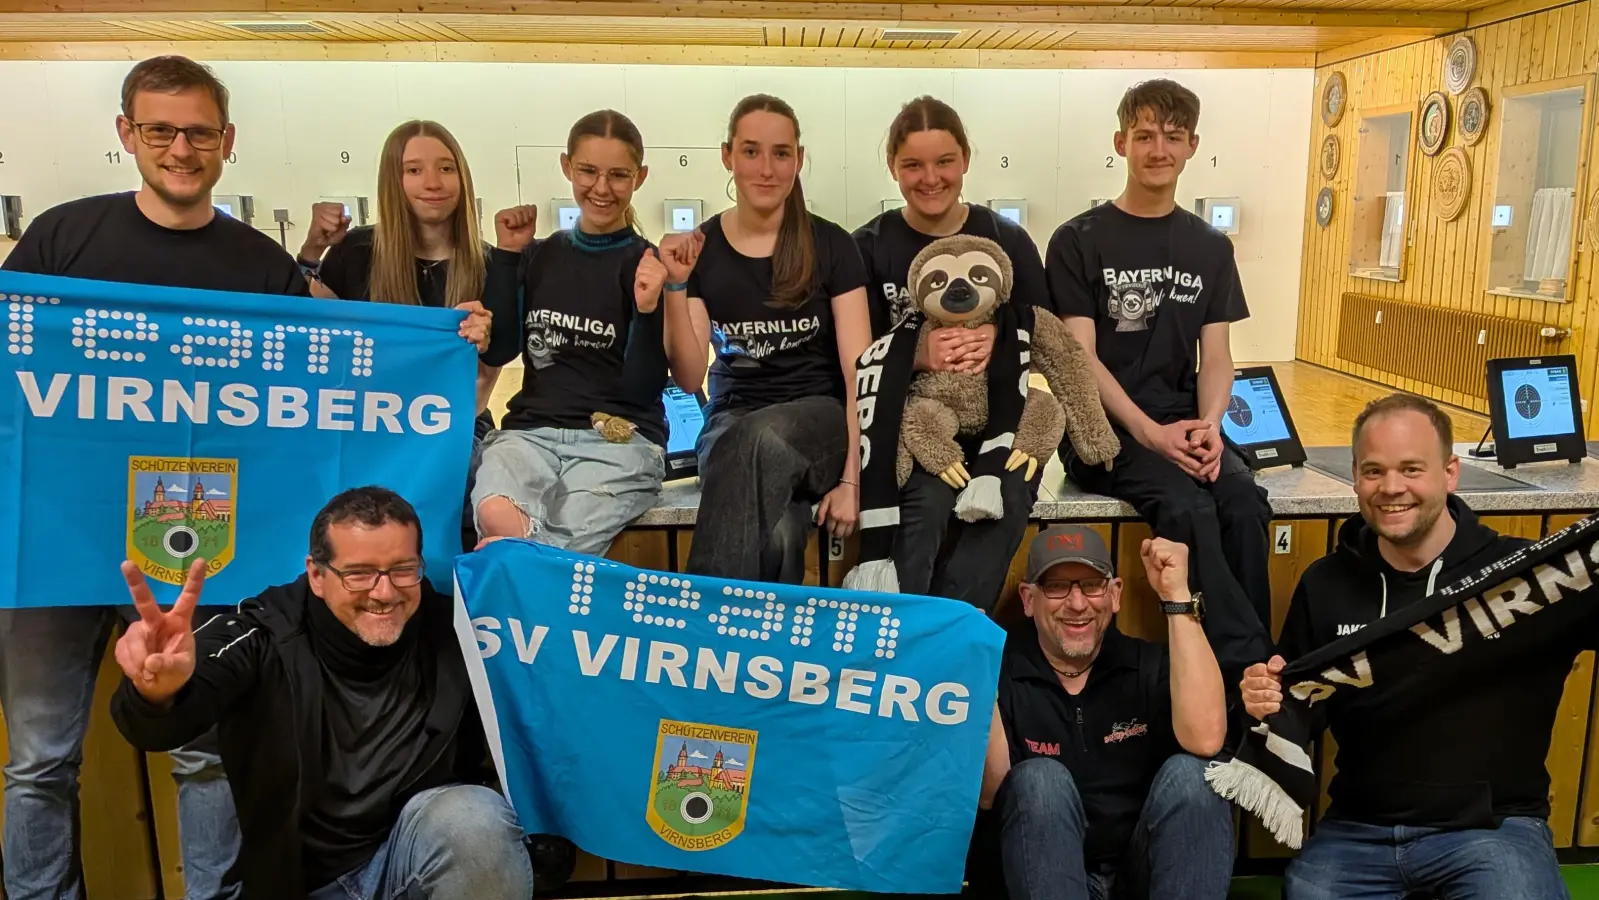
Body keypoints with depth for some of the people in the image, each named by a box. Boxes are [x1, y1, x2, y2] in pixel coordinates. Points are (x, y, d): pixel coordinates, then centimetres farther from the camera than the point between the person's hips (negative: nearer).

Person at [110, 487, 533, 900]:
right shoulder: (268, 635, -13)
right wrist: (158, 693, -51)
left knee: (476, 819, -29)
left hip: (429, 856, -2)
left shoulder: (452, 628, -9)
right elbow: (167, 722, -30)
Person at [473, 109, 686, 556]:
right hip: (531, 429, 3)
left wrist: (647, 309, -20)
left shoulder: (647, 266, 3)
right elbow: (496, 351, 9)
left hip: (621, 438, -2)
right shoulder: (539, 256, 15)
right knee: (495, 515, -33)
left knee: (564, 544, -31)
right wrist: (507, 254, 7)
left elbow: (644, 387, -3)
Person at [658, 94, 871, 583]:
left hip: (818, 418, 0)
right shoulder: (701, 249, 3)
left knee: (761, 441, -38)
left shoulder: (831, 245, -1)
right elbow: (689, 376, -3)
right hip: (732, 420, 0)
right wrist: (677, 286, -17)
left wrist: (851, 479, -15)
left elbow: (859, 372, -5)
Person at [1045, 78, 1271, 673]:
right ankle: (1245, 661, -23)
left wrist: (1209, 424, -12)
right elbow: (1080, 356, -6)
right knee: (1187, 506, -30)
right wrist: (1149, 431, -18)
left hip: (1183, 423, 4)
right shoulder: (1079, 242, 1)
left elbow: (1215, 356, 9)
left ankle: (1254, 668, -16)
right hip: (1102, 427, -3)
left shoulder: (1210, 248, 14)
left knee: (1244, 502, -25)